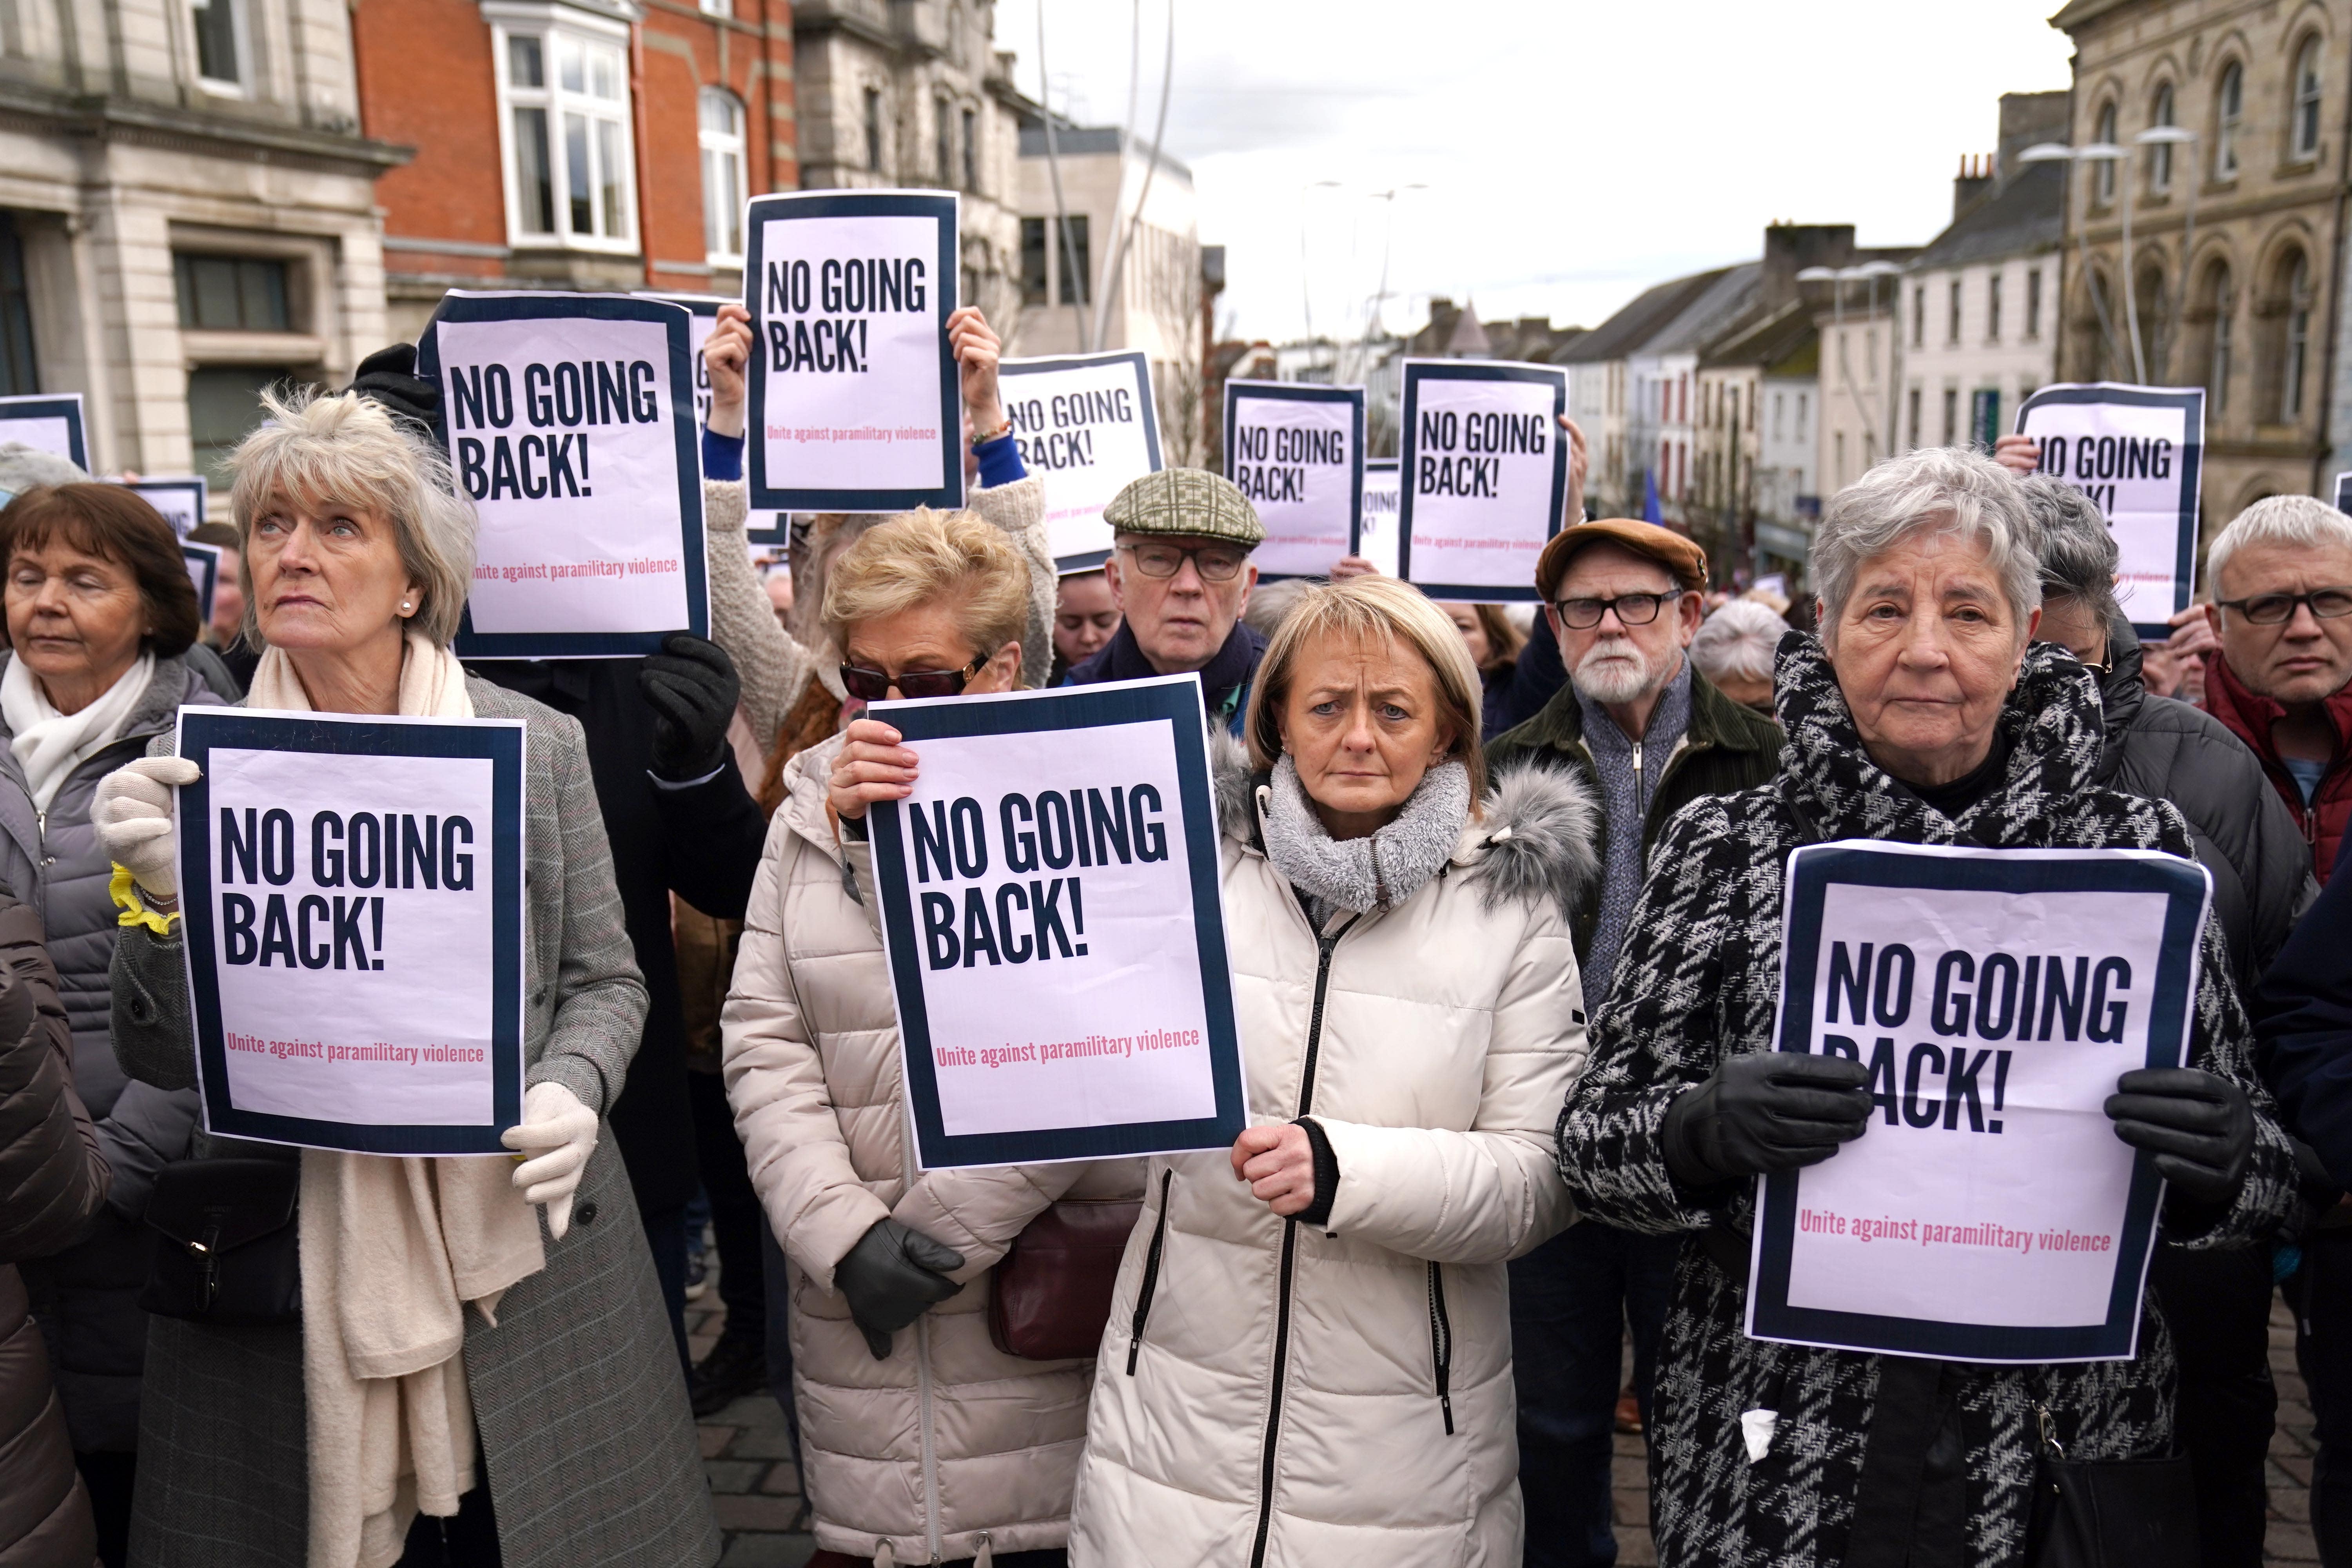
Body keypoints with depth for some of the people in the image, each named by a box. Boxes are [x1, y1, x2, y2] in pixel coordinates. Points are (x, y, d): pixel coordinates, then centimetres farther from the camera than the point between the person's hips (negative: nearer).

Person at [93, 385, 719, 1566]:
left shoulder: (537, 745, -1)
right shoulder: (190, 763, 0)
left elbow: (603, 982, 5)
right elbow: (160, 1058, -3)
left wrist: (570, 1089, -15)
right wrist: (159, 896, -20)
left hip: (519, 1258, 0)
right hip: (282, 1271, 0)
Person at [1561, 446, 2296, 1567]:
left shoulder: (2136, 848, -1)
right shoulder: (1725, 846, -5)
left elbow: (2259, 1189, 4)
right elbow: (1591, 1142, -5)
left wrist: (2217, 1165, -19)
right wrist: (1705, 1131, -25)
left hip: (2054, 1469, 1)